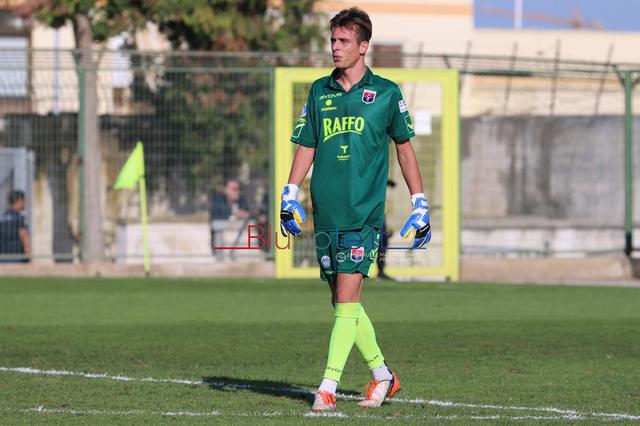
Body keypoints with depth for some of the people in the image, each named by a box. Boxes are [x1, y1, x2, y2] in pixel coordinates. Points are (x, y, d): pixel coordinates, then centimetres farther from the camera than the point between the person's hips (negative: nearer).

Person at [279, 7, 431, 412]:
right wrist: (290, 194, 3)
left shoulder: (386, 93, 1)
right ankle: (382, 375, 24)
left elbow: (405, 147, 9)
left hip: (364, 212, -5)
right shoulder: (319, 91, 11)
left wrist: (420, 204, 8)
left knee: (347, 299, -13)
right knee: (343, 302, 9)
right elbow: (306, 147, 15)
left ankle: (328, 387, -15)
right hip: (325, 212, 5)